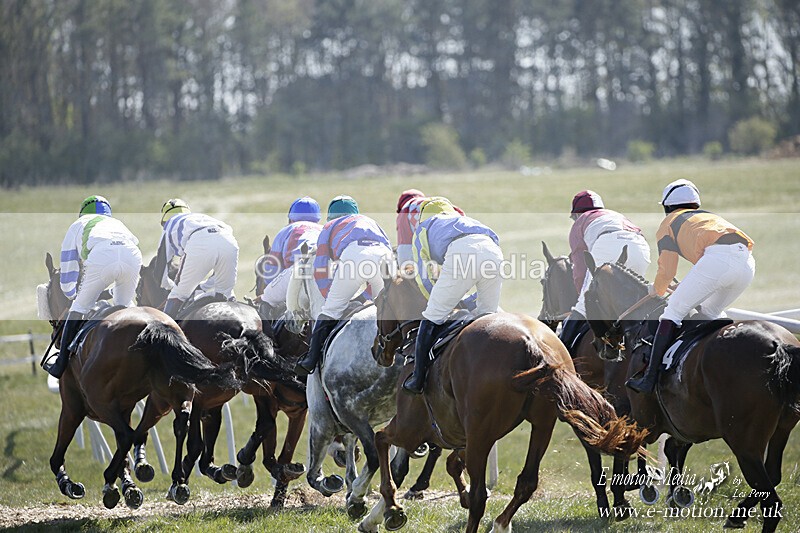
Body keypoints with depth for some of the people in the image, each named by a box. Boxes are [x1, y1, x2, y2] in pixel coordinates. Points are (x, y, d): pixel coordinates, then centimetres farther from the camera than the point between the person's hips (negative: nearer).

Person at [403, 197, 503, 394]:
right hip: (493, 251, 4)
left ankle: (417, 380, 6)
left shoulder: (423, 229, 34)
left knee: (432, 318, 6)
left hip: (461, 252, -4)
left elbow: (423, 278, 31)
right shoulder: (468, 221, 46)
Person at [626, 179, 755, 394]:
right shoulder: (710, 216, 41)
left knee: (674, 311, 4)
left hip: (718, 257, -6)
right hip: (747, 263, 6)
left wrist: (656, 290, 40)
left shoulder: (670, 222, 23)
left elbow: (667, 271, 17)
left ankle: (650, 378, -4)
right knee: (711, 312, 29)